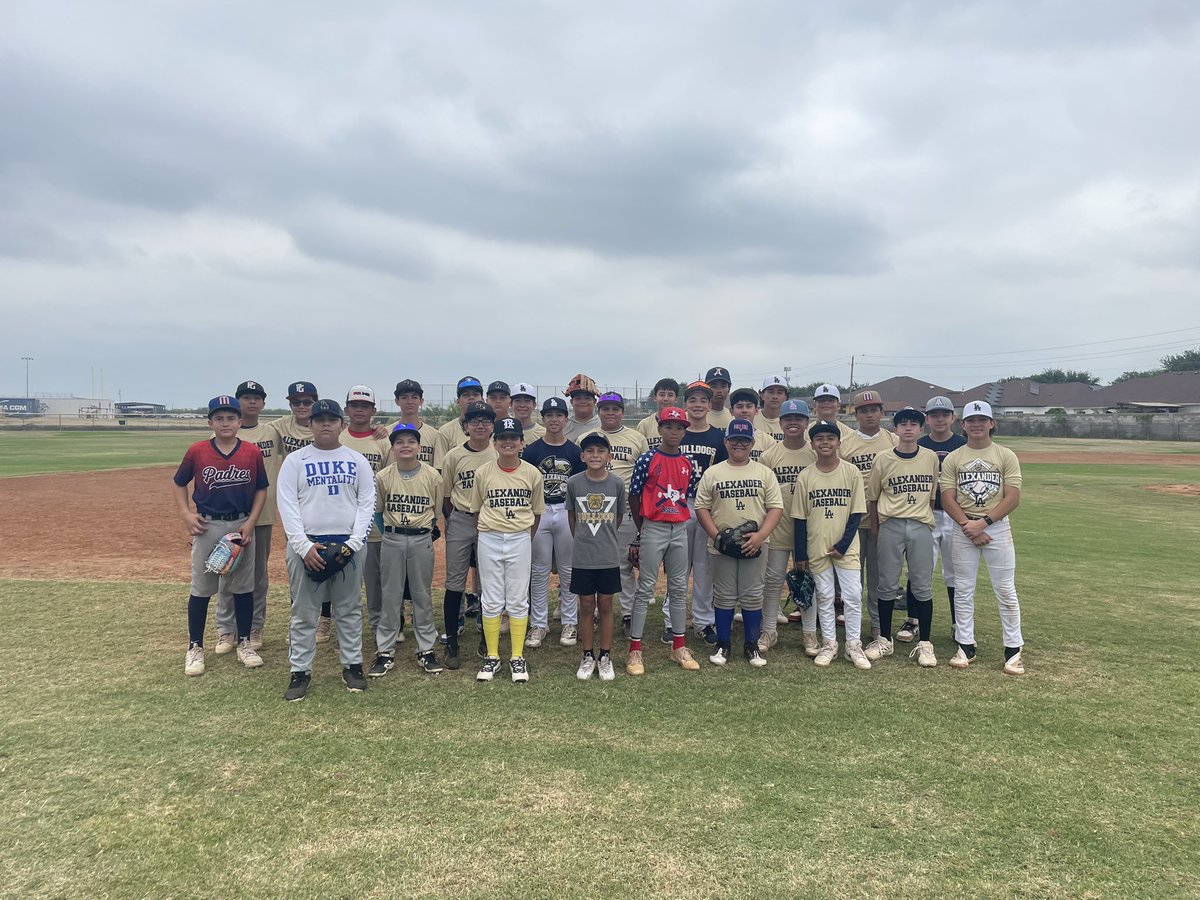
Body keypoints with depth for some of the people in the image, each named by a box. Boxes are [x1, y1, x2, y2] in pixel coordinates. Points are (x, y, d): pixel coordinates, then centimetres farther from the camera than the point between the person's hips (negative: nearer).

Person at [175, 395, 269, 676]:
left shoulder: (252, 452, -3)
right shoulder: (197, 451, -4)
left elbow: (261, 489, 4)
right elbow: (180, 483, 8)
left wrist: (250, 523, -6)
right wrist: (186, 514, -4)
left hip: (243, 525, 1)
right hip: (207, 526, -1)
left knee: (243, 586, 9)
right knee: (201, 588, 6)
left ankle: (244, 643, 22)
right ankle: (195, 647, 19)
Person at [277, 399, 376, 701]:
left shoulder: (357, 460, 7)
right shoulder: (295, 460, 3)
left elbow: (367, 503, 4)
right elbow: (286, 504, -3)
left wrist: (354, 542, -9)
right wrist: (304, 545, -13)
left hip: (348, 544, 1)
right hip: (306, 545, -1)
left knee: (349, 608, 9)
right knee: (304, 611, 4)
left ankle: (352, 666, 19)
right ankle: (300, 672, 13)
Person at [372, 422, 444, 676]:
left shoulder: (432, 476, -5)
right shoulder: (382, 477, -5)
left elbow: (436, 511, 6)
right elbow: (378, 511, 7)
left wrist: (424, 532, 4)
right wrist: (390, 534, 4)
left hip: (422, 540, 0)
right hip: (392, 540, 0)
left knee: (423, 595, 8)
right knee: (391, 595, 7)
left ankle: (426, 650, 18)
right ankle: (385, 652, 15)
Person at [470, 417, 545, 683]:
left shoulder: (532, 473, -1)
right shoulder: (483, 472, -1)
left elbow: (536, 511, 8)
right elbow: (476, 510, 8)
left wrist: (526, 538, 7)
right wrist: (488, 535, 5)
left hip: (520, 540, 0)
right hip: (489, 540, 0)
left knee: (518, 600, 4)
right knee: (492, 601, 6)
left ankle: (517, 658, 14)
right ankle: (492, 658, 16)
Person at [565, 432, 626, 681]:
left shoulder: (617, 483, -5)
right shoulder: (574, 483, -5)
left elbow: (618, 516, 8)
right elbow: (572, 516, 8)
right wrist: (583, 541, 10)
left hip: (609, 558, 0)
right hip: (582, 558, 0)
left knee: (606, 605, 8)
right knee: (586, 605, 8)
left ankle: (605, 657, 19)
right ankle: (588, 656, 20)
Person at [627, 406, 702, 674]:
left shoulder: (688, 463, 6)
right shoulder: (647, 459, -7)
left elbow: (689, 497, 12)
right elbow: (634, 496, -4)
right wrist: (643, 529, 1)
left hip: (680, 529, 5)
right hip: (653, 529, -5)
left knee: (679, 588, 11)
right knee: (645, 589, -1)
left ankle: (678, 647, 22)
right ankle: (634, 650, 4)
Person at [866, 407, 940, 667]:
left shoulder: (931, 458, 5)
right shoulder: (883, 460, 0)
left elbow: (932, 496, 12)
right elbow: (872, 498, 6)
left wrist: (928, 521, 8)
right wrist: (875, 531, 5)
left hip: (921, 526, 1)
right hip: (891, 526, -1)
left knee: (922, 585, 3)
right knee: (887, 585, 5)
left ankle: (925, 643, 12)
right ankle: (884, 640, 17)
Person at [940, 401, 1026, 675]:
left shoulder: (1006, 456, 1)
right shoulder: (952, 459, 4)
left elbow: (1013, 498, -6)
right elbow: (947, 499, -1)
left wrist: (983, 522, -15)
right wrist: (968, 525, -14)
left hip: (998, 528, -1)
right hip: (962, 530, 2)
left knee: (1006, 591, 2)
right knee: (963, 590, 6)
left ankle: (1013, 650, 12)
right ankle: (965, 647, 16)